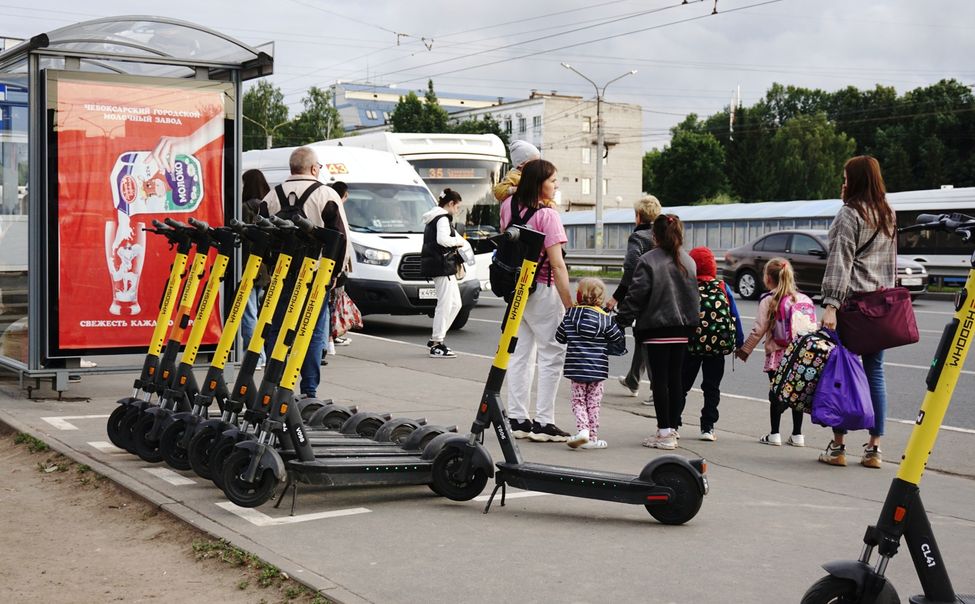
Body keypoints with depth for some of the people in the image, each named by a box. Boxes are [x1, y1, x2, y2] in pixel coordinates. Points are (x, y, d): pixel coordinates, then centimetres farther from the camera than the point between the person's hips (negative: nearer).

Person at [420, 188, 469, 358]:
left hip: (444, 266, 11)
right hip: (442, 267, -11)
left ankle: (435, 339, 16)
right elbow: (442, 239, -28)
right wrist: (458, 242, -11)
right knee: (445, 305, -9)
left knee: (455, 304, 14)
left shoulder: (434, 218, 20)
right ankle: (436, 345, -7)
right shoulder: (443, 218, -12)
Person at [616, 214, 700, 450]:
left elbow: (636, 295, -14)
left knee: (659, 380, -2)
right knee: (675, 379, 10)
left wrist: (621, 320, -7)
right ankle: (672, 428, 15)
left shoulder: (648, 261, -10)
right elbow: (694, 296, 14)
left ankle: (664, 433, -2)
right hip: (681, 329, 6)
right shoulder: (688, 261, 9)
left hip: (656, 328, -6)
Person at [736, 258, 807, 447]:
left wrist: (745, 350, 1)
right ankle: (797, 434, 13)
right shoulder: (802, 298, 6)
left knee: (776, 393, 3)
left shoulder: (768, 300, -6)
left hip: (776, 353, -4)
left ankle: (774, 434, 5)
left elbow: (759, 329, -7)